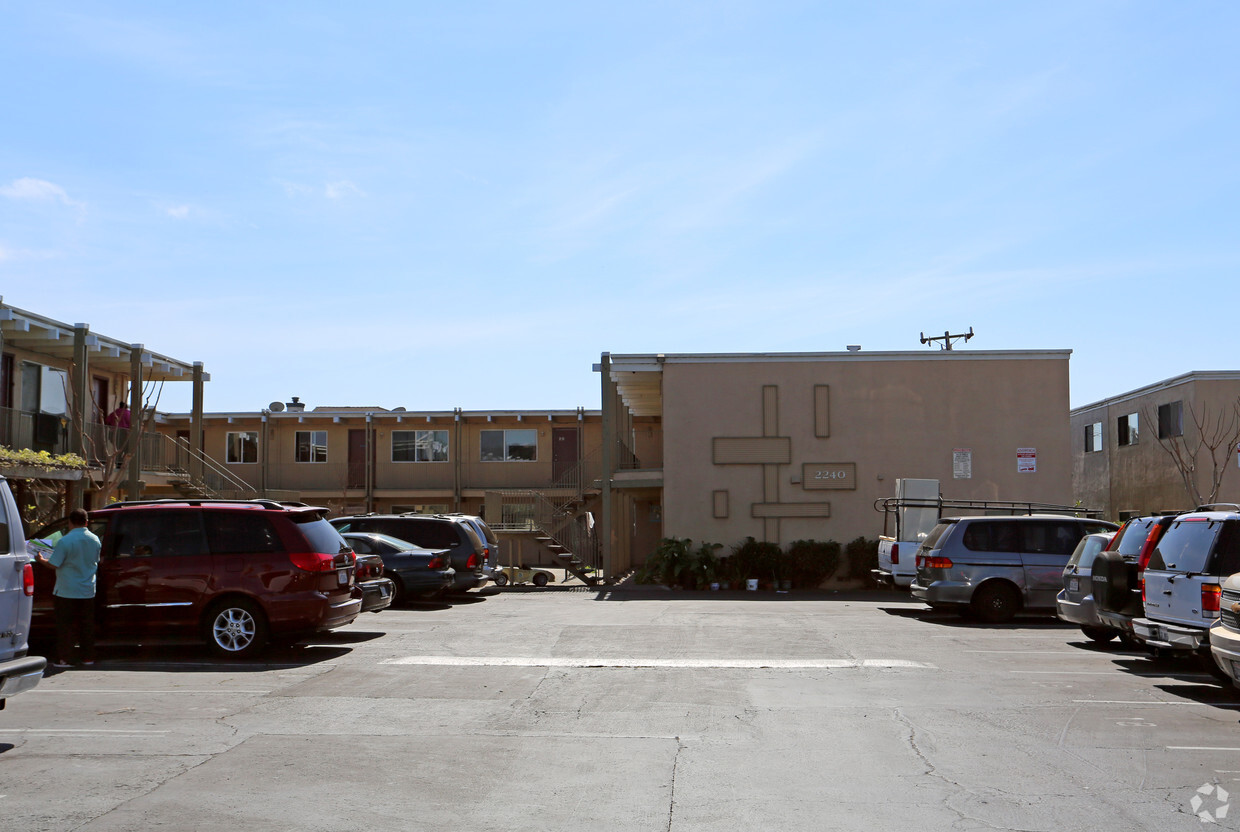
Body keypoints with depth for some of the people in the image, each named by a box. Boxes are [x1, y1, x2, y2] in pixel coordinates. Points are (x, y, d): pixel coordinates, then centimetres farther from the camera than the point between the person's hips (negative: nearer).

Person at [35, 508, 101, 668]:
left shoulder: (65, 541, -15)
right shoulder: (95, 540, 3)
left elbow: (54, 564, -13)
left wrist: (41, 559, 6)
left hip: (67, 591, -5)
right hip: (88, 591, 5)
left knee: (65, 625, 3)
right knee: (87, 625, 11)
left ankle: (63, 659, 5)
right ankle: (88, 657, 15)